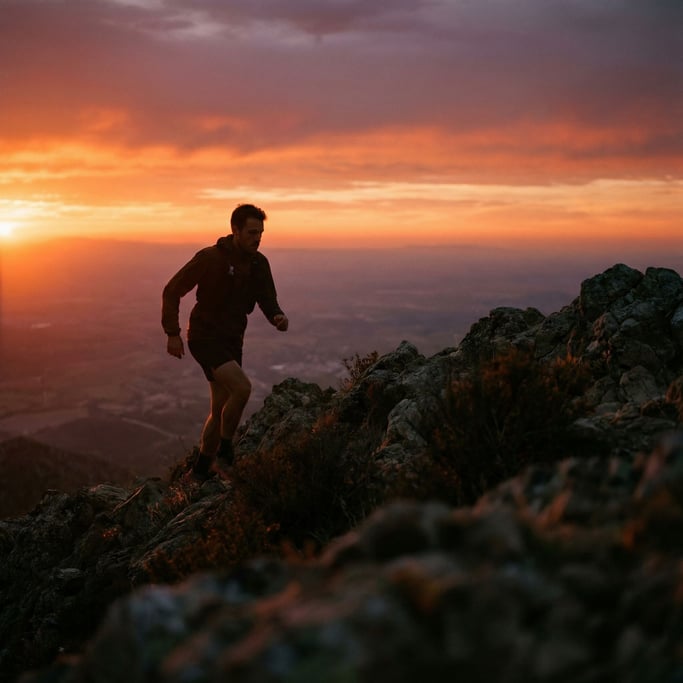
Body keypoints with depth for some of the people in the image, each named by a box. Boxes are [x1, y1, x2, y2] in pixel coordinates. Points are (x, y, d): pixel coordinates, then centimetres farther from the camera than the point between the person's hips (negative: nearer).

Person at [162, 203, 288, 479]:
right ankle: (224, 453, -8)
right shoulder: (210, 258, -15)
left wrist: (278, 317, -16)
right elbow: (171, 291, -9)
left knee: (221, 409, 10)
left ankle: (200, 471, 24)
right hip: (205, 337, -7)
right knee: (242, 387, -26)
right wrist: (172, 334, -12)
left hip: (232, 341, 7)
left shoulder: (259, 264, 3)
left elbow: (267, 301, 8)